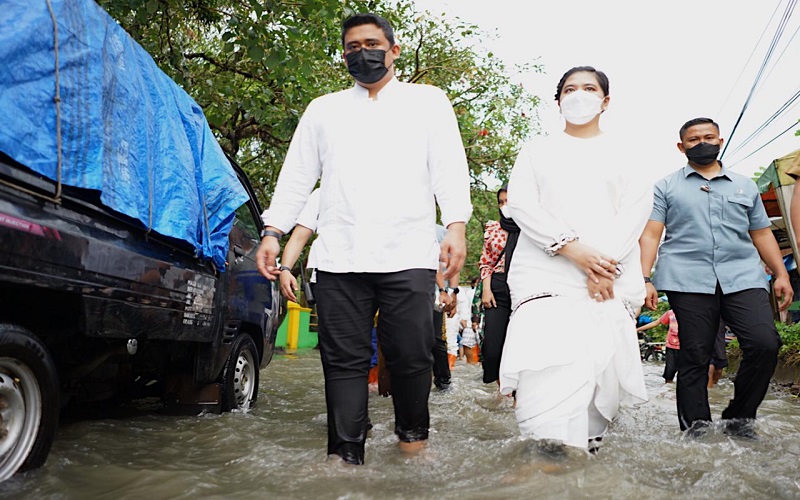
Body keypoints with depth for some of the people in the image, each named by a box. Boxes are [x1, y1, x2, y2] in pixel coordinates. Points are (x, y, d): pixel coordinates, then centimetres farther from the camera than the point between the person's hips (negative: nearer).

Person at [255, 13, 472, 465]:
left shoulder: (427, 101, 16)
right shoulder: (323, 109, 23)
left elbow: (449, 165, 5)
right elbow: (297, 175, 18)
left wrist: (456, 225, -10)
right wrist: (273, 231, 6)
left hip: (408, 254, -2)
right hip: (339, 255, 2)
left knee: (411, 356, -1)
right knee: (344, 360, 0)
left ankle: (413, 437, 22)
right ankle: (346, 455, 8)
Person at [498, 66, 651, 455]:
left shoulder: (622, 152, 21)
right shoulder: (538, 149, 19)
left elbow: (638, 206, 6)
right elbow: (520, 204, 3)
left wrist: (606, 263, -11)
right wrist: (571, 248, -13)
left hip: (611, 273, 2)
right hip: (545, 270, -1)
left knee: (606, 363, -8)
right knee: (547, 364, -21)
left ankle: (588, 445, 6)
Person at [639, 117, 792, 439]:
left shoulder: (745, 185, 23)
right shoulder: (666, 187, 13)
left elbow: (761, 233, 24)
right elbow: (651, 234, 4)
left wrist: (781, 274, 13)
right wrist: (644, 279, -7)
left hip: (743, 277, 3)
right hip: (688, 280, -2)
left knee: (765, 343, -15)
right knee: (695, 357, -4)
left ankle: (738, 418, 3)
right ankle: (696, 430, 4)